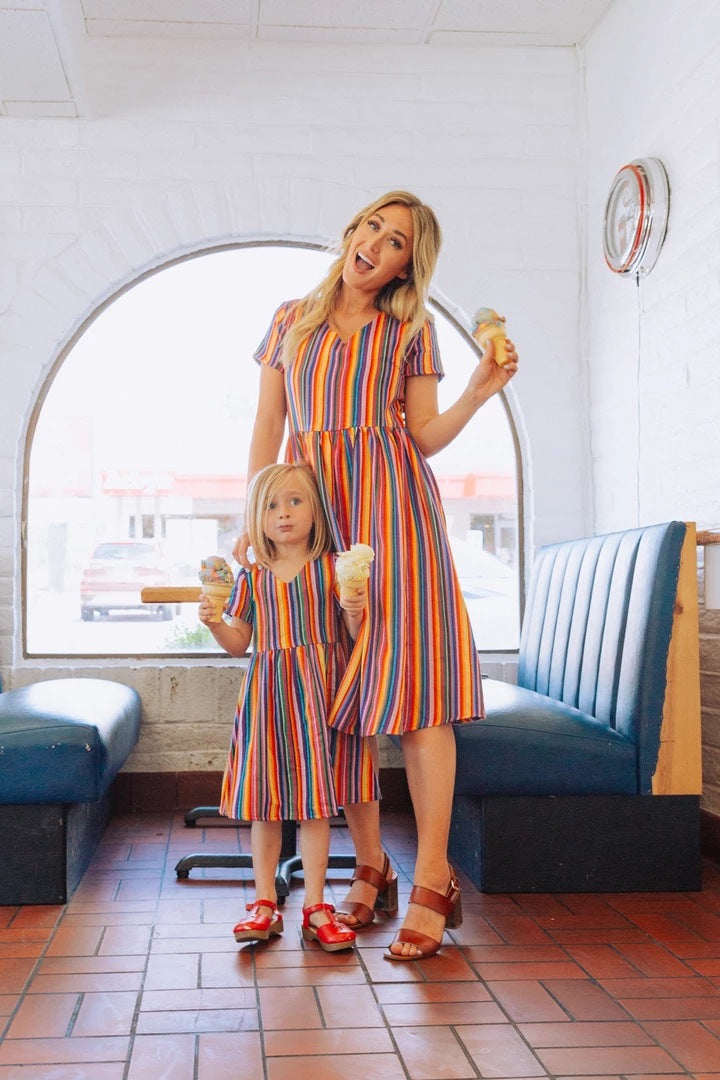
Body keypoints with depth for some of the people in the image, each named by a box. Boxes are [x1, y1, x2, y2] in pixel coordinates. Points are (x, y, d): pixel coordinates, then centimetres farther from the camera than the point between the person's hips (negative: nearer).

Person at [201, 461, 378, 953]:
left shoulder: (333, 569, -1)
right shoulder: (251, 578, 7)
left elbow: (355, 635, 0)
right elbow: (240, 643, 10)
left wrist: (355, 613, -21)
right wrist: (214, 622, -8)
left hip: (318, 690, -2)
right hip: (266, 692, 2)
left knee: (316, 800, 2)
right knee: (264, 801, 6)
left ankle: (315, 906, 13)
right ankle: (265, 904, 18)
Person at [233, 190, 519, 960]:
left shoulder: (410, 331, 10)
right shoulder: (292, 321, 16)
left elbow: (424, 437, 5)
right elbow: (267, 430, 14)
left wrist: (478, 393, -11)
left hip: (393, 505, -2)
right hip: (313, 507, 3)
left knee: (411, 680, -10)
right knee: (336, 688, 2)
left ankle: (432, 882, -8)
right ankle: (370, 867, 13)